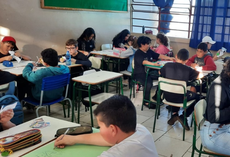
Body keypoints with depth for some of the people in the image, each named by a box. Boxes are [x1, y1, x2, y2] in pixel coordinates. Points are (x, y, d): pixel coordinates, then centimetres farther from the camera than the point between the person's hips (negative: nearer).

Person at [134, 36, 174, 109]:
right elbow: (143, 62, -31)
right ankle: (146, 101, -11)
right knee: (149, 84, -33)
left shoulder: (149, 51, 11)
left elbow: (158, 56, 17)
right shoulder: (138, 53, -14)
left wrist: (169, 58, 10)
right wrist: (153, 64, -47)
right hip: (140, 73, -8)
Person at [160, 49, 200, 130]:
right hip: (180, 98, -4)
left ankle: (174, 114, 28)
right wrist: (194, 70, 26)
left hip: (167, 97, 4)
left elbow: (160, 72, 14)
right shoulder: (188, 70, -15)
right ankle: (183, 116, 7)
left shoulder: (167, 65, -8)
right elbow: (198, 75, 5)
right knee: (197, 96, 20)